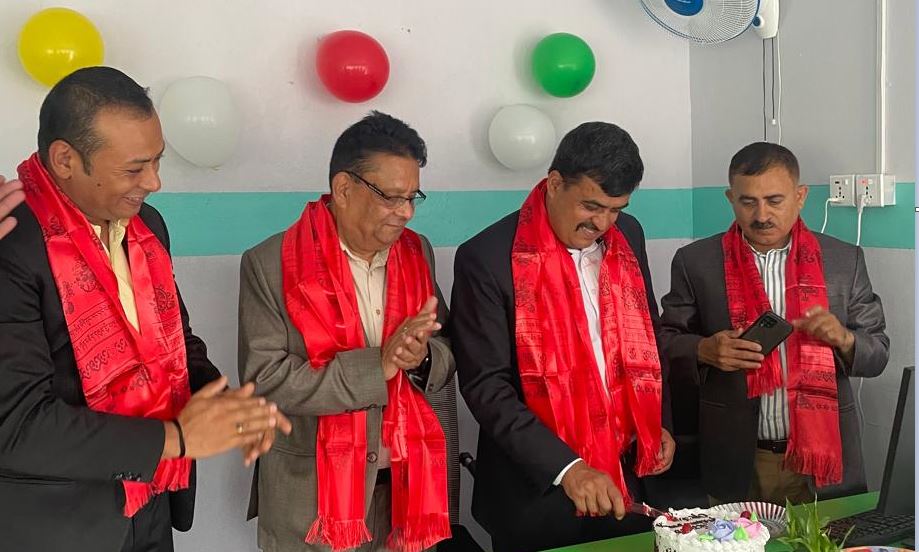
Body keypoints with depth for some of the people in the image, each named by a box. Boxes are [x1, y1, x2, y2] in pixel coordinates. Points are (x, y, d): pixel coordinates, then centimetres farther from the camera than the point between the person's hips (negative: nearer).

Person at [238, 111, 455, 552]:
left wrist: (420, 356, -16)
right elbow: (264, 378, -17)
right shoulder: (270, 264, -10)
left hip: (405, 486, 4)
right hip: (310, 496, -4)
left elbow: (447, 361, 7)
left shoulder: (417, 253, 4)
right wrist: (378, 365, -22)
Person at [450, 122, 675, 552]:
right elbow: (485, 386, -18)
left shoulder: (628, 236, 2)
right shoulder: (487, 258, -16)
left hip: (625, 474, 6)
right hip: (537, 489, -5)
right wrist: (566, 467, -23)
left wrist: (658, 421, 10)